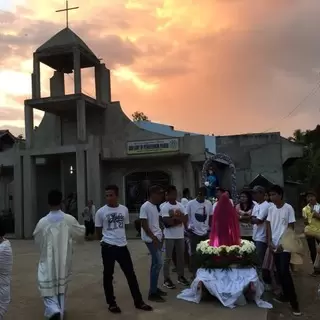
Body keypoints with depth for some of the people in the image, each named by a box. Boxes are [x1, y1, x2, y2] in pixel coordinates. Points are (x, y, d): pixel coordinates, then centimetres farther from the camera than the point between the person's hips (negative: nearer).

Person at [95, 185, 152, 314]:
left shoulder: (124, 209, 2)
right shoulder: (101, 212, -7)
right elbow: (98, 231, 4)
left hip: (122, 246, 3)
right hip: (108, 247, -3)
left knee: (131, 274, 8)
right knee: (108, 275, 8)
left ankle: (138, 302, 19)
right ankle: (112, 303, 23)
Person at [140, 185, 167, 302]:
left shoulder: (155, 206, 12)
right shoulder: (145, 207, -15)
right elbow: (144, 225, -18)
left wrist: (160, 235, 11)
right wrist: (154, 238, -21)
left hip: (157, 238, 9)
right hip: (151, 239, -9)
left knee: (156, 264, 14)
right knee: (158, 263, -11)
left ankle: (154, 288, 24)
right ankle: (152, 293, -4)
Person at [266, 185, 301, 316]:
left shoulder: (288, 208, -10)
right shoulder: (271, 209, 5)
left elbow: (291, 228, -8)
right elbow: (269, 226, 8)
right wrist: (269, 241, -2)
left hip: (285, 245, -5)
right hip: (274, 245, 5)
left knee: (285, 272, -10)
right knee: (279, 272, 9)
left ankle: (294, 302, -3)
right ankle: (285, 295, 23)